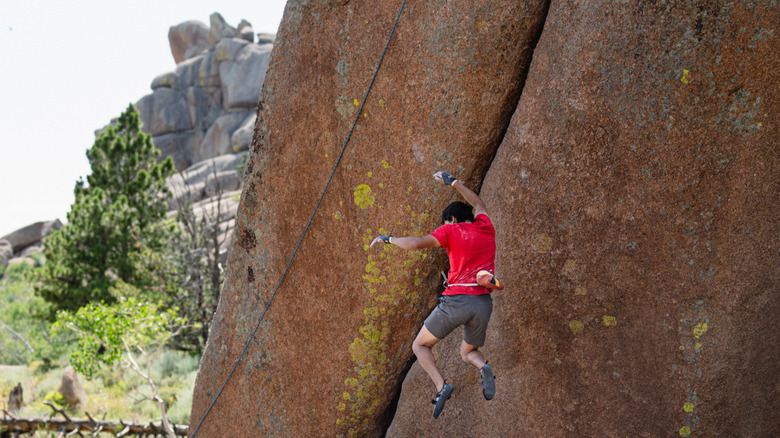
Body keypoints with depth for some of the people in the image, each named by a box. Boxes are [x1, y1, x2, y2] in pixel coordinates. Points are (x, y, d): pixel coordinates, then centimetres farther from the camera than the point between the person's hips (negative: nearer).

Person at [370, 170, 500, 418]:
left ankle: (441, 386, -12)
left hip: (456, 301, -5)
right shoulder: (485, 228, 16)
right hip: (484, 303, 5)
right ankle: (483, 367, -11)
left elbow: (415, 244, -11)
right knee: (468, 353, 25)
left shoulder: (450, 230, 2)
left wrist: (388, 239, 6)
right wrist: (453, 182, 46)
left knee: (420, 346, 13)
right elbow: (478, 204, 38)